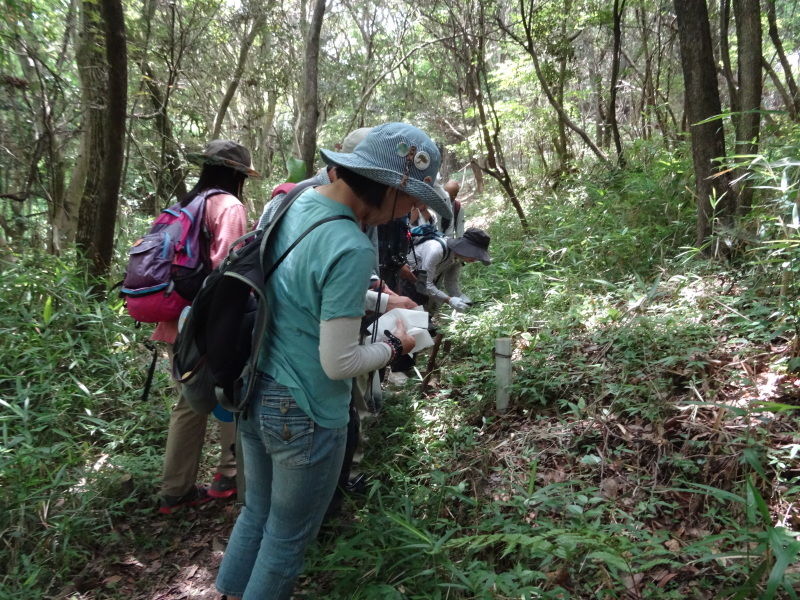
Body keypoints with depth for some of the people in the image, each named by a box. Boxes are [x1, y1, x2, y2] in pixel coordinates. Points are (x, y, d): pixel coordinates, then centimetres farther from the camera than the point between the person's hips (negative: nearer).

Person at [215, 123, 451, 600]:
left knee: (257, 515, 27)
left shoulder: (296, 201, -1)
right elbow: (338, 363, -22)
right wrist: (395, 348, -5)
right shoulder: (351, 248, -28)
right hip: (303, 416, -8)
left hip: (256, 397, 8)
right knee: (287, 539, 17)